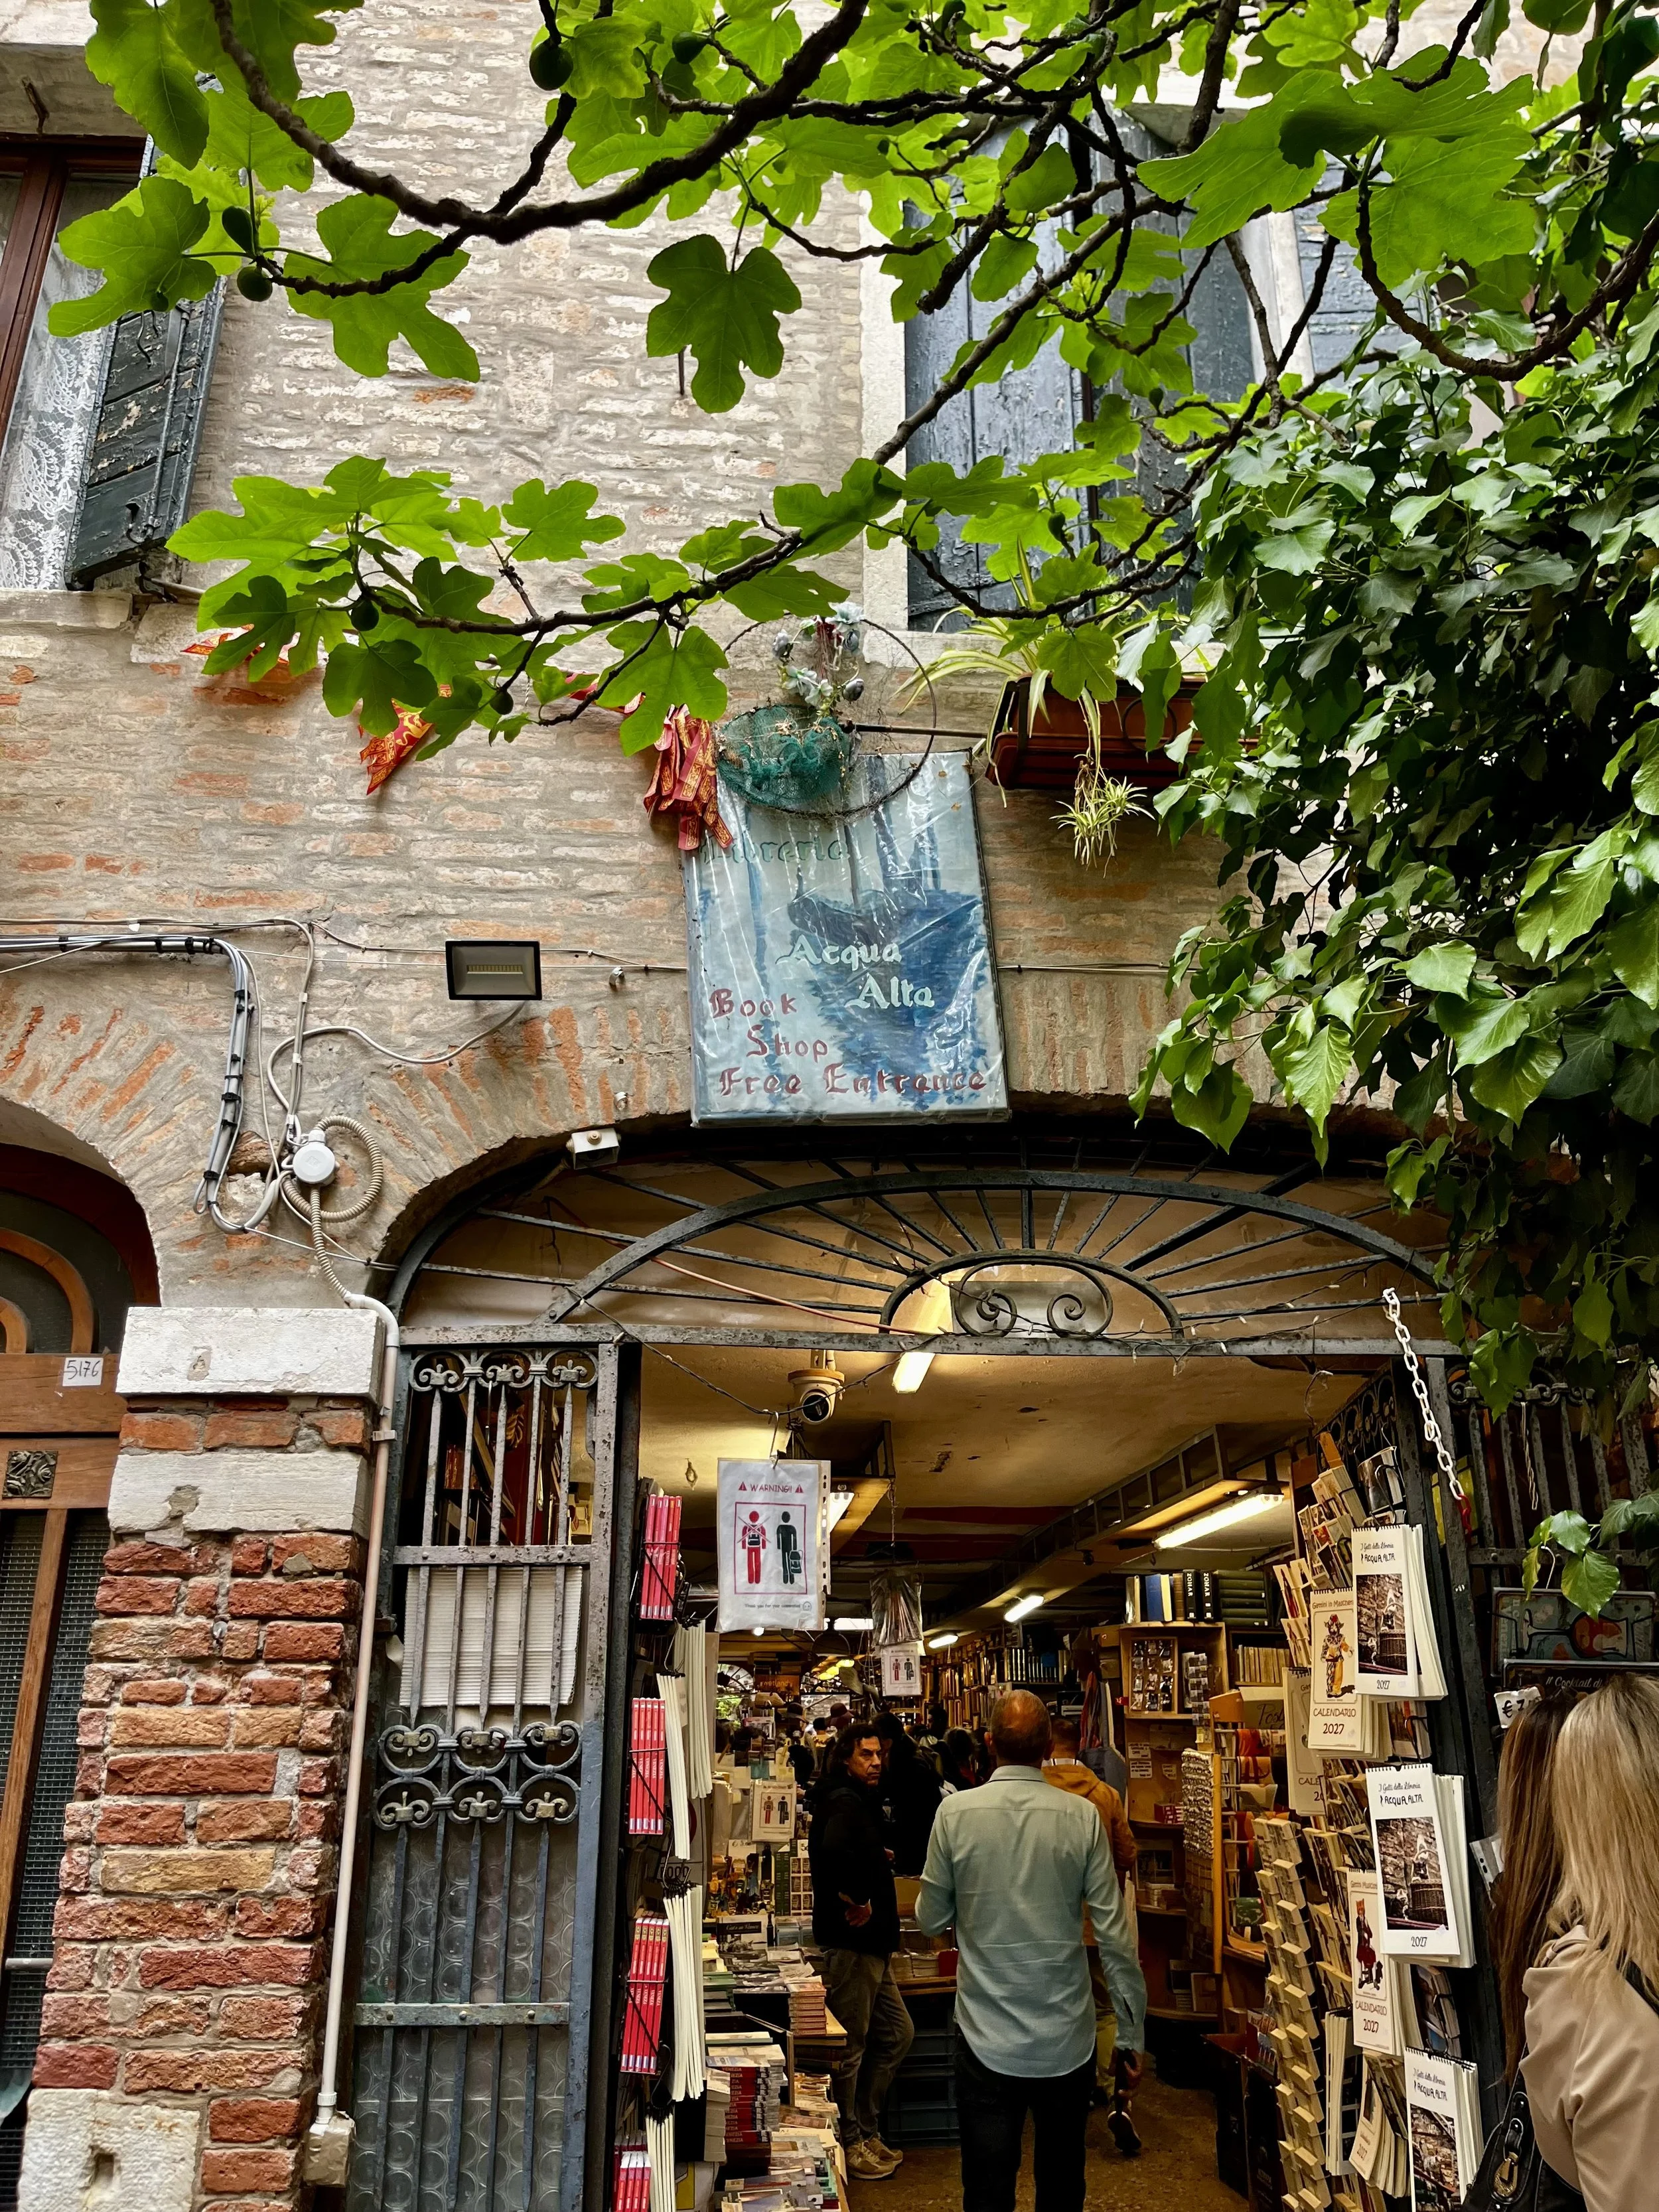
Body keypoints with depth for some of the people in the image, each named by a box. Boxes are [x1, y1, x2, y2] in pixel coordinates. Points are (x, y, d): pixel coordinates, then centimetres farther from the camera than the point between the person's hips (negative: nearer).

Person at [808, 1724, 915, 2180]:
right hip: (850, 1942, -11)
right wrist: (857, 1900, -25)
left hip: (871, 1944, 11)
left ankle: (866, 2130, 28)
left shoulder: (862, 1801, 15)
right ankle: (849, 2143, 16)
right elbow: (833, 1851, -38)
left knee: (897, 2035, 18)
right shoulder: (845, 1802, -18)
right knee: (851, 2046, 2)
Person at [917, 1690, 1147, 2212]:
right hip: (1068, 2044, 1)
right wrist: (1132, 2035, 3)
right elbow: (1113, 1935, -7)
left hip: (986, 2043, -1)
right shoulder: (1082, 1816, -10)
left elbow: (930, 1920, 0)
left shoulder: (955, 1812, -11)